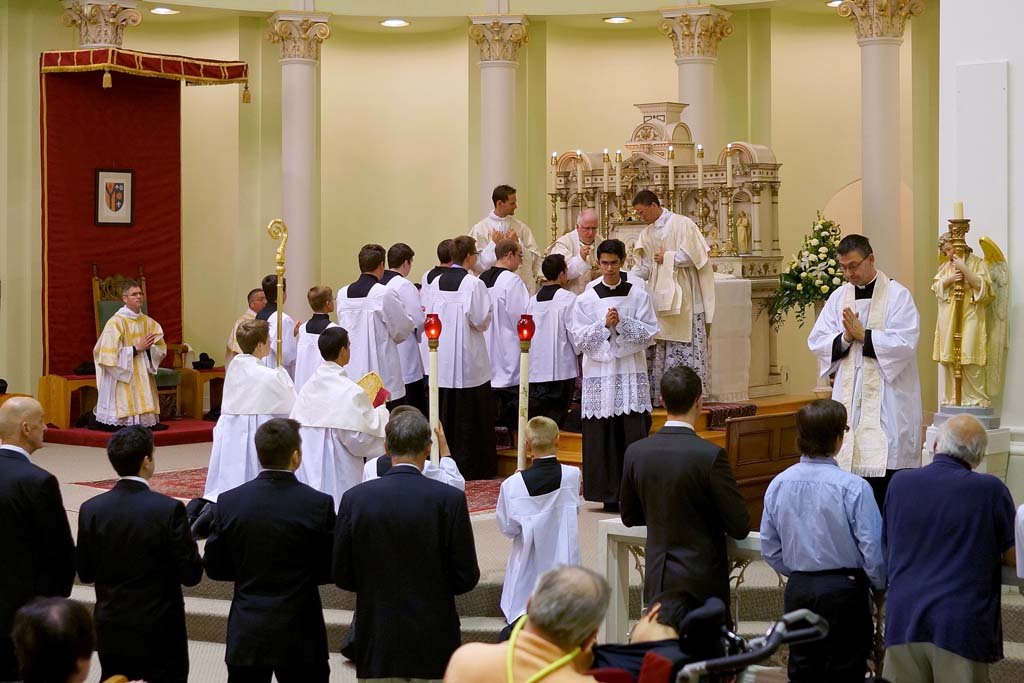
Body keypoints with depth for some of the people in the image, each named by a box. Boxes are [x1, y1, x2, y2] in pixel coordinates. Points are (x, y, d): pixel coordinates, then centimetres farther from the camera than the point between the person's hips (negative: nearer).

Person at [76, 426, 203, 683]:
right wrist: (189, 543, 6)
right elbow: (192, 575, -13)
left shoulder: (91, 510, -6)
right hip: (160, 632, -4)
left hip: (112, 631, 4)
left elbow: (85, 573, 1)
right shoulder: (169, 509, -17)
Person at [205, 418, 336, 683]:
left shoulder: (229, 502, -5)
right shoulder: (318, 504, -12)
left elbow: (214, 568, 2)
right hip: (299, 634, -2)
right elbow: (330, 571, -5)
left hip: (245, 634, 2)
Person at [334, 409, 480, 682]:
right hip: (434, 639, -1)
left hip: (377, 640, 2)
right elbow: (467, 577, -6)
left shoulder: (355, 498, -5)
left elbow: (342, 576, 0)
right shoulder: (449, 499, -10)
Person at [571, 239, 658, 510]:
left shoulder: (638, 295, 5)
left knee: (634, 434, -4)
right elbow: (579, 338, 1)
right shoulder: (586, 299, 5)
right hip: (599, 373, 0)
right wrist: (604, 325, -13)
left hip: (631, 372, 0)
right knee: (603, 434, -1)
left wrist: (622, 323, -12)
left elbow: (650, 332, 0)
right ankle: (609, 494, 5)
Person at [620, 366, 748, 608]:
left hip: (657, 580, 5)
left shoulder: (635, 452, -1)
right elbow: (740, 528, -10)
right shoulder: (711, 455, -16)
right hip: (702, 583, -5)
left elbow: (629, 517, 12)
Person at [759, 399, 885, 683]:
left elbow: (769, 548, 5)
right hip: (844, 590, -4)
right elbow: (872, 546, -14)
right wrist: (879, 587, 4)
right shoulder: (853, 487, -18)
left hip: (797, 589, 4)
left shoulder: (778, 485, -3)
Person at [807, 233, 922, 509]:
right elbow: (816, 341, 7)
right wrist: (845, 339, -11)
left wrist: (863, 335, -12)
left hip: (887, 401, -4)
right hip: (848, 398, 4)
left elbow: (905, 342, -13)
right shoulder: (838, 297, 12)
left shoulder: (897, 295, -2)